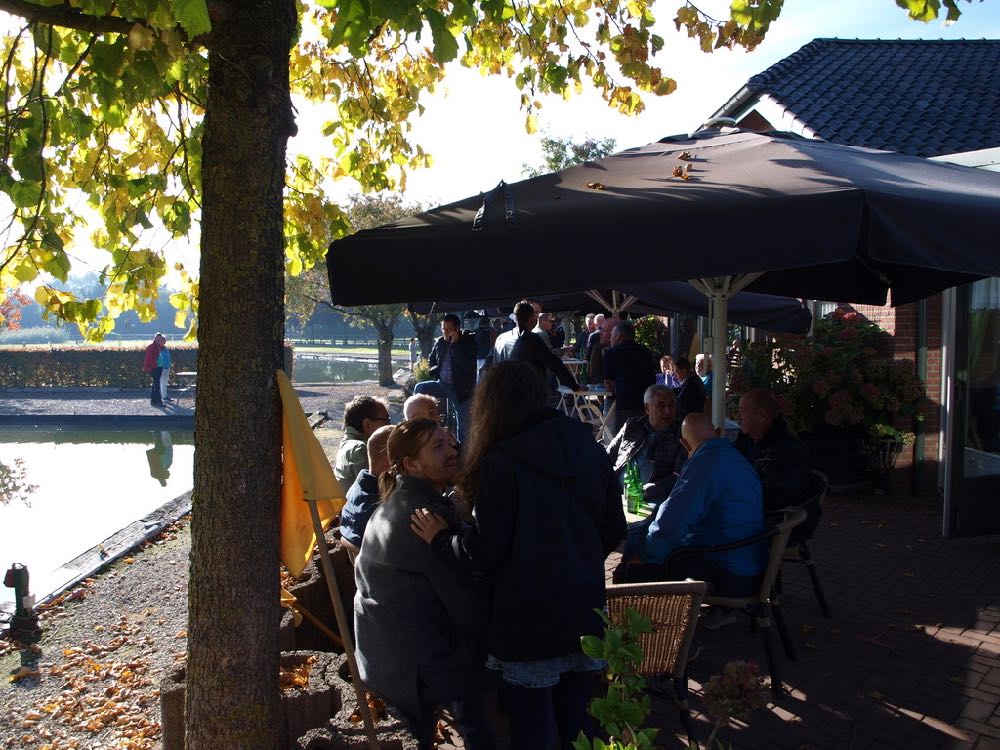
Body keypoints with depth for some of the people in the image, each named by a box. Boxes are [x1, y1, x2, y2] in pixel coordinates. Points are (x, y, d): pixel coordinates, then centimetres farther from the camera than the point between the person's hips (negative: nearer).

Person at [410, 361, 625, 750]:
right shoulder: (590, 451, 1)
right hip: (585, 610, 5)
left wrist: (440, 537, 3)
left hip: (527, 620, -5)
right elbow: (613, 530, 8)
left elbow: (483, 553, -15)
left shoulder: (500, 464, -17)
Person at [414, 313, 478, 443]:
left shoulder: (468, 342, -11)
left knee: (462, 424, -2)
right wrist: (436, 371, 5)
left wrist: (455, 344, -24)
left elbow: (469, 366, -26)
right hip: (443, 384, 5)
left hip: (461, 388, -5)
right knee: (419, 388, -10)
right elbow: (431, 360, 24)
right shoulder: (440, 342, 4)